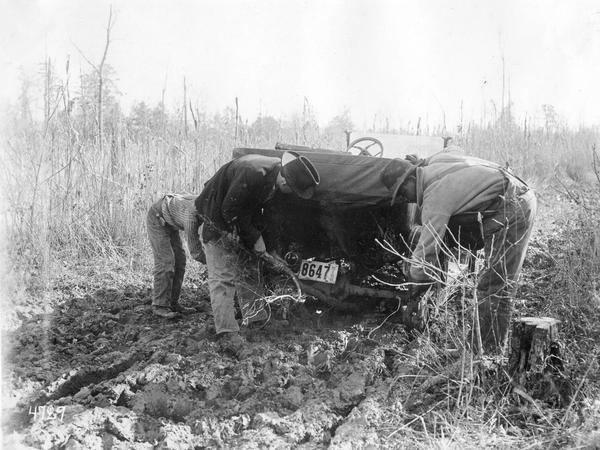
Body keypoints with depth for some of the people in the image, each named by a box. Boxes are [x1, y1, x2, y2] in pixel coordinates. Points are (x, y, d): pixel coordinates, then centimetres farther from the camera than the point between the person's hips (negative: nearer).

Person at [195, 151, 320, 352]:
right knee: (223, 277, -11)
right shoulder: (253, 174, -36)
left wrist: (257, 235, -1)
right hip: (218, 217, -9)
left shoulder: (275, 172, -8)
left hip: (241, 219, 9)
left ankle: (255, 321, 19)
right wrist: (254, 238, -18)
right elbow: (230, 211, -28)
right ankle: (227, 334, -13)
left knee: (249, 273, 11)